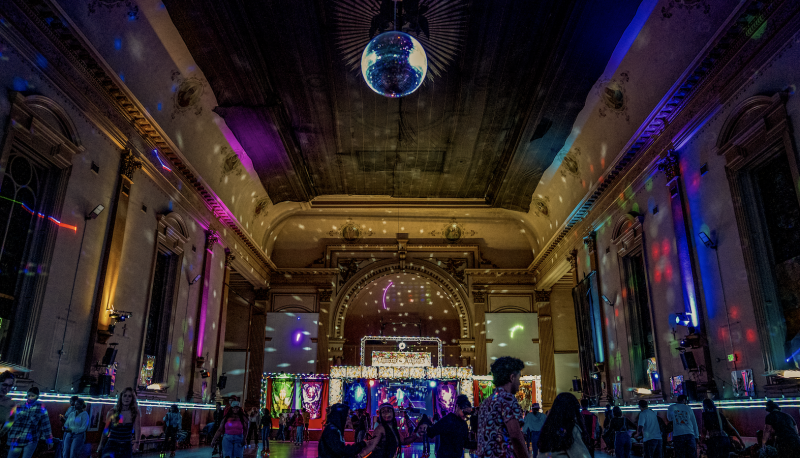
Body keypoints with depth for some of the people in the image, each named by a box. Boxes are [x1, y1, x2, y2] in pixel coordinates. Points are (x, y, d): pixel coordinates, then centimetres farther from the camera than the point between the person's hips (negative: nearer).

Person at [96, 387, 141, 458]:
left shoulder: (135, 413, -3)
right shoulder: (112, 412, -1)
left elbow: (137, 428, -16)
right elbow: (106, 430, 10)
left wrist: (136, 441, -33)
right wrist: (101, 445, 19)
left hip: (126, 446, 1)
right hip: (112, 444, -1)